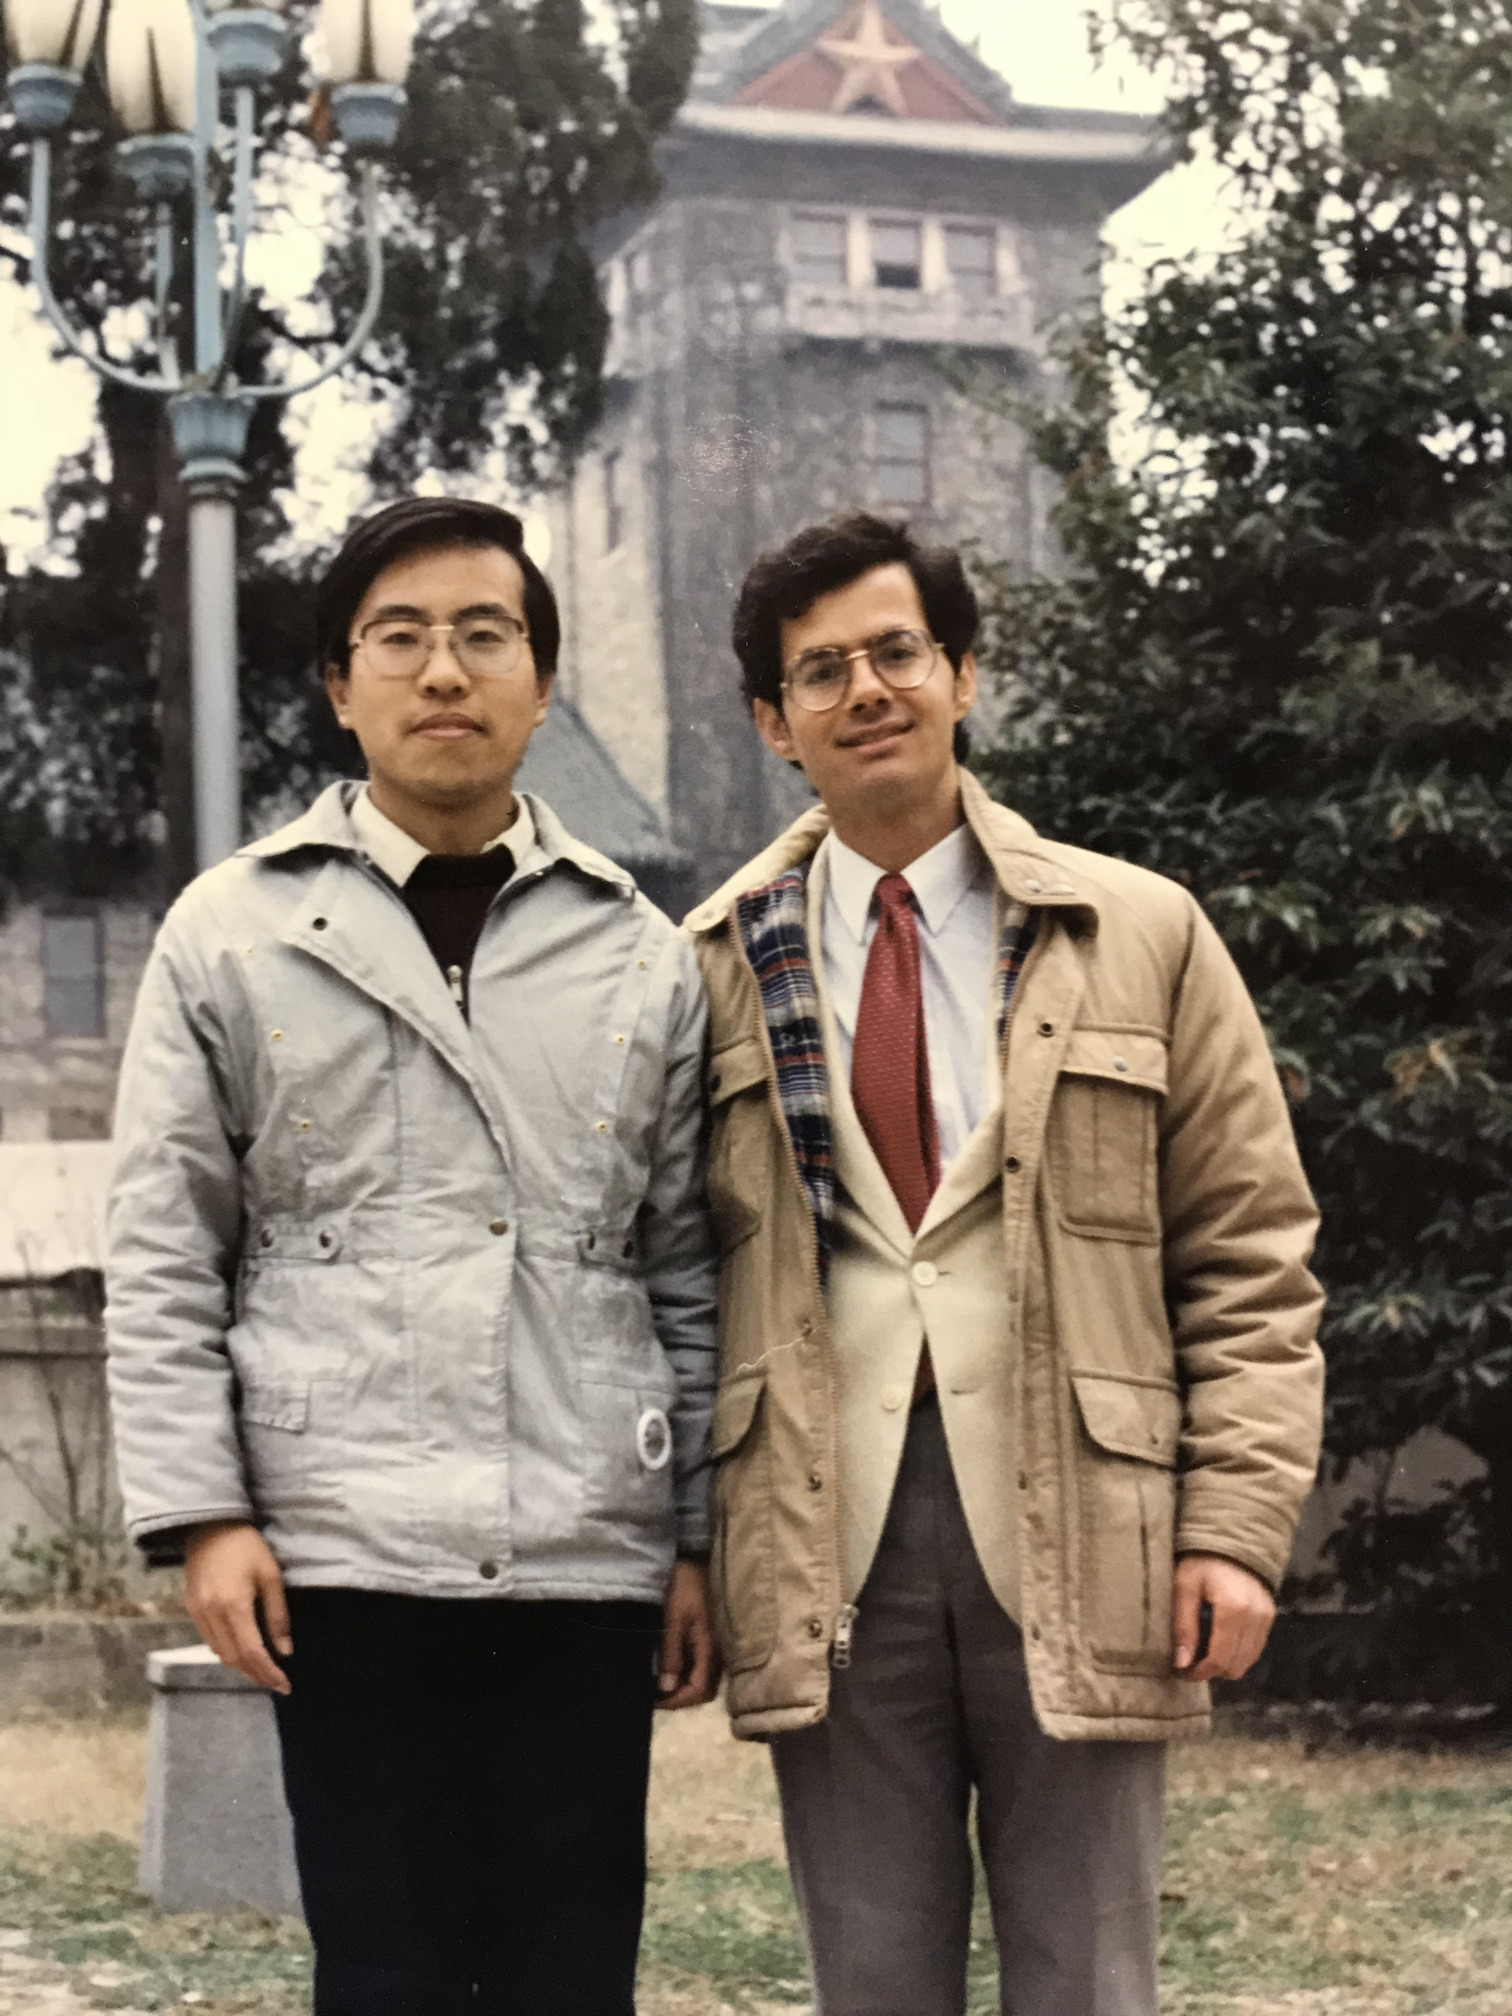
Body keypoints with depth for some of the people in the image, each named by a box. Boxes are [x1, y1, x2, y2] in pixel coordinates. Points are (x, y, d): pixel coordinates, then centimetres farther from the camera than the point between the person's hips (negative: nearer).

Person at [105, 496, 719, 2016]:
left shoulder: (643, 958, 11)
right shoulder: (232, 936, 5)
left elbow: (689, 1274, 12)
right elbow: (162, 1258, 3)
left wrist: (703, 1538, 7)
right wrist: (202, 1515, -5)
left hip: (592, 1557, 2)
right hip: (347, 1551, -2)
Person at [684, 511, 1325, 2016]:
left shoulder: (1140, 938, 5)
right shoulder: (716, 971, 8)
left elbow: (1250, 1263, 4)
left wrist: (1238, 1525, -6)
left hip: (1074, 1540, -1)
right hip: (828, 1547, 1)